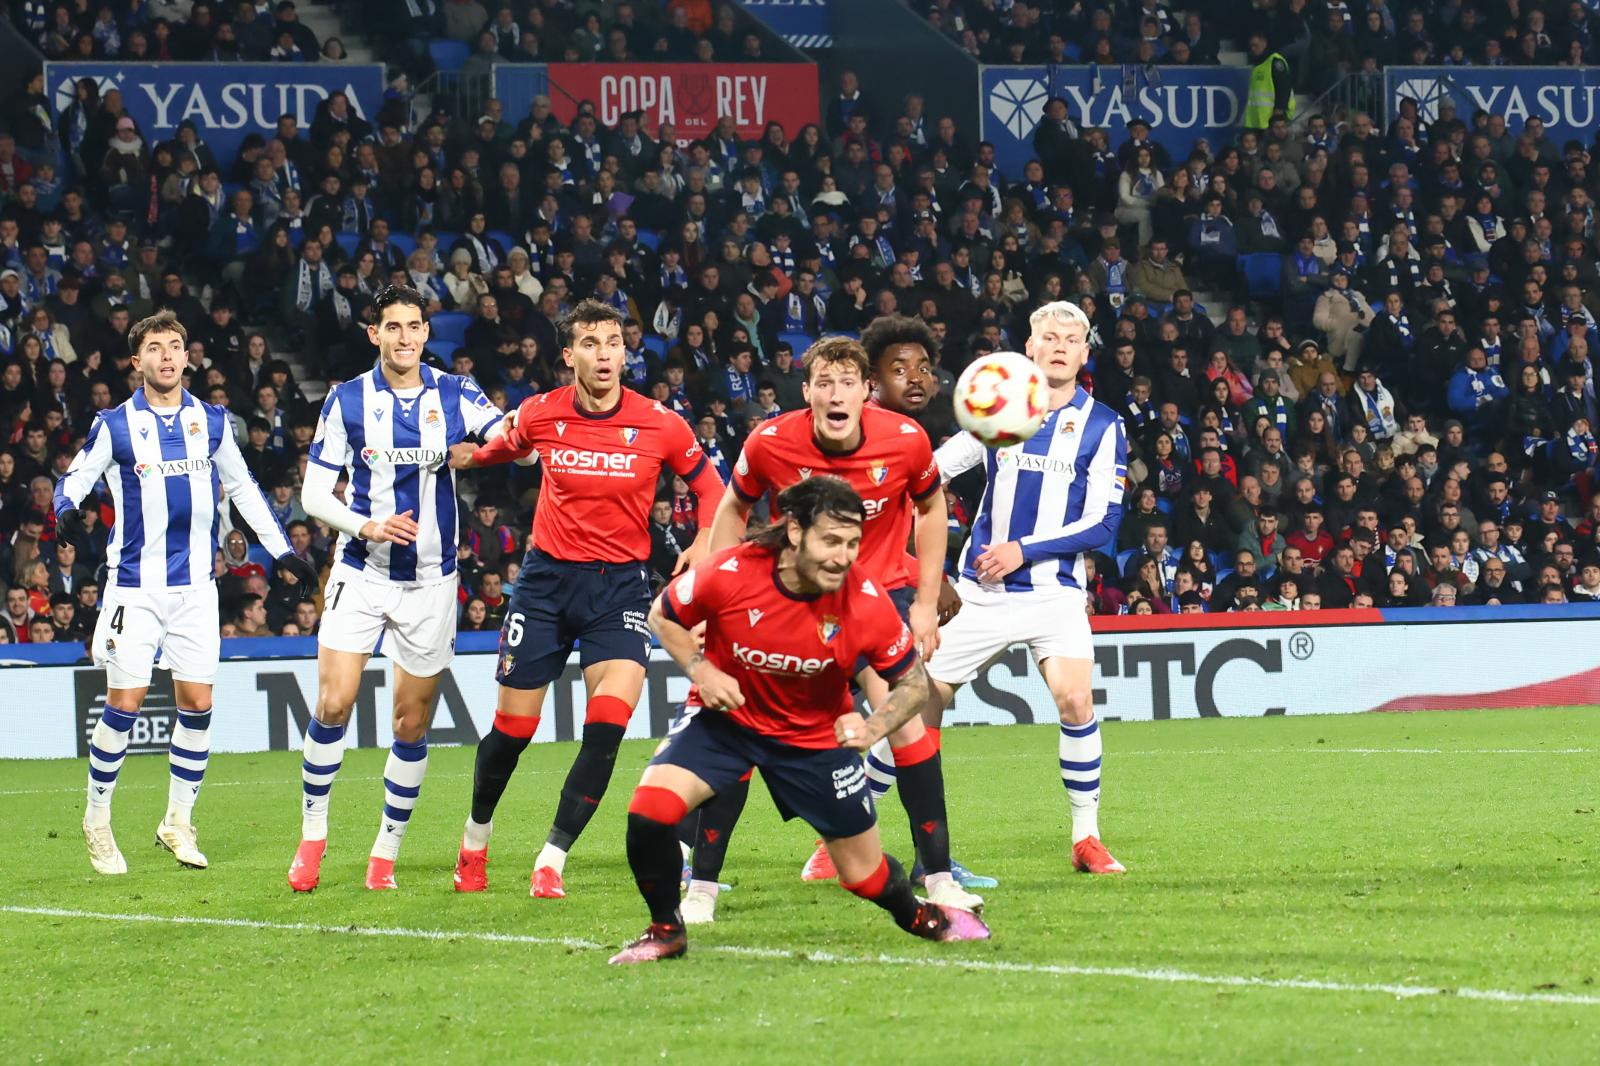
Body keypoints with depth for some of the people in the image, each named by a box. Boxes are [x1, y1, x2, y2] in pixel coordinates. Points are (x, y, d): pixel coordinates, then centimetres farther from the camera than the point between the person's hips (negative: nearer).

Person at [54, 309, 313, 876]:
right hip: (135, 584, -3)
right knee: (124, 704, -5)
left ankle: (178, 821, 14)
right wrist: (66, 510, -21)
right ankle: (97, 822, 10)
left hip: (196, 584, 3)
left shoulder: (211, 421, 6)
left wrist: (281, 550, 15)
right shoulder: (114, 425, -3)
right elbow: (74, 479, 2)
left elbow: (242, 488, 17)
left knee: (197, 703, 0)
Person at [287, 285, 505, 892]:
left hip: (431, 580, 1)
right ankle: (312, 836, 2)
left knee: (413, 725, 4)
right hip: (361, 571, -1)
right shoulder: (347, 400, -1)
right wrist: (365, 526, -18)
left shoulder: (455, 396, 0)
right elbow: (314, 494, 0)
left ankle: (386, 850, 17)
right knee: (333, 704, -12)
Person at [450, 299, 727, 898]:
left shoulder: (661, 426, -8)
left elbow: (708, 483, 8)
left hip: (620, 583, -1)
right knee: (513, 724, 4)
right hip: (547, 577, 1)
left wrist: (705, 541, -6)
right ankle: (476, 837, 32)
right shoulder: (540, 415, -5)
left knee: (610, 719, -20)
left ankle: (553, 859, -11)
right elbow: (506, 448, 20)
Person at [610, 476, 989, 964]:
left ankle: (917, 914, 43)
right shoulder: (730, 574, -27)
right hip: (726, 717, -1)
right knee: (651, 806, -25)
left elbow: (913, 683, -10)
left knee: (866, 875, 5)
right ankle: (666, 930, 0)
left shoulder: (866, 603, -24)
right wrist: (701, 670, -21)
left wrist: (874, 727, -28)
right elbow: (663, 614, -6)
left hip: (817, 734, 1)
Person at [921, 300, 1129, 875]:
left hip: (1054, 590, -2)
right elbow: (935, 468, 16)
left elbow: (1103, 523, -7)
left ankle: (1087, 838, -5)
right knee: (918, 700, -1)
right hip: (980, 591, 2)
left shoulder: (1102, 426, -2)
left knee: (1075, 699, -21)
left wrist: (1023, 550, -15)